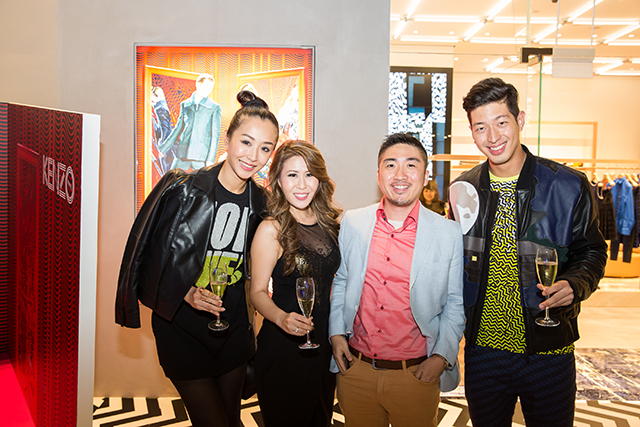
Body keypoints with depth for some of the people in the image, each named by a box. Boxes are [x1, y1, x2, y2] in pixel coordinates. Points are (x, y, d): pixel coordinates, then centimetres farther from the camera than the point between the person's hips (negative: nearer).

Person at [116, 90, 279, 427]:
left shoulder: (259, 201, 0)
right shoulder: (182, 189, -16)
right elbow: (148, 254, -11)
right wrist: (185, 292, -23)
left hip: (233, 328, 5)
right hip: (182, 330, -4)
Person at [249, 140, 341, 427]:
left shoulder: (329, 222, 0)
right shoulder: (271, 229, -15)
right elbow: (258, 291, -11)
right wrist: (281, 317, -30)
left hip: (324, 341, 5)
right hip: (283, 345, -5)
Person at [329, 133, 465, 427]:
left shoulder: (449, 233, -4)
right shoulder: (352, 222, 1)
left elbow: (455, 303, 1)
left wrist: (442, 356, -6)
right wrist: (336, 333, 3)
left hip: (417, 375, -2)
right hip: (356, 370, 2)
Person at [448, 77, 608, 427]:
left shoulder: (568, 186, -8)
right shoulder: (464, 190, 1)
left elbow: (591, 251, 3)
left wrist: (574, 285, -19)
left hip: (548, 353, -2)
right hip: (482, 350, 2)